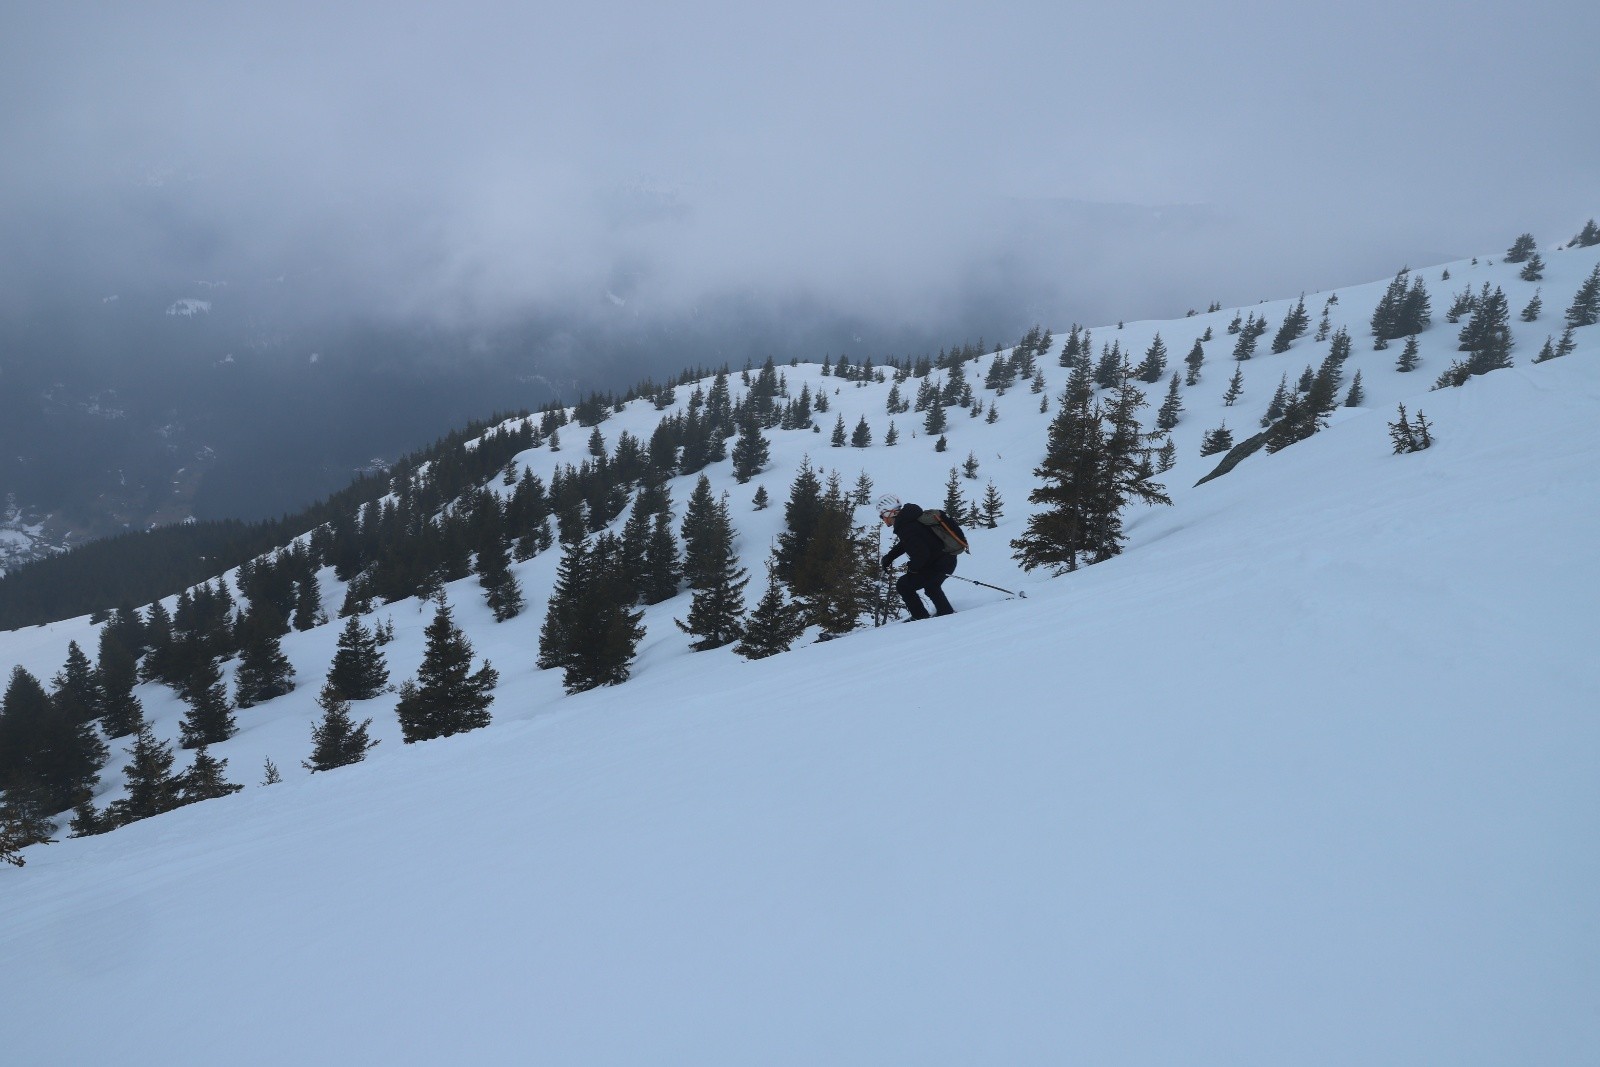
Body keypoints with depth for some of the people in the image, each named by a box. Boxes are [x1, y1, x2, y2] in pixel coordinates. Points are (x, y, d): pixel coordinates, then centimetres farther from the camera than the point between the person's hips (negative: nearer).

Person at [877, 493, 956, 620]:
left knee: (903, 585, -1)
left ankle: (921, 617, 6)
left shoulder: (906, 528, -25)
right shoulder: (910, 519, 6)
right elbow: (903, 545, 24)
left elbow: (921, 554, -30)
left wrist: (911, 567, -10)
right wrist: (888, 557, 16)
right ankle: (947, 613, 48)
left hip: (939, 566, -10)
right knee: (931, 586, 35)